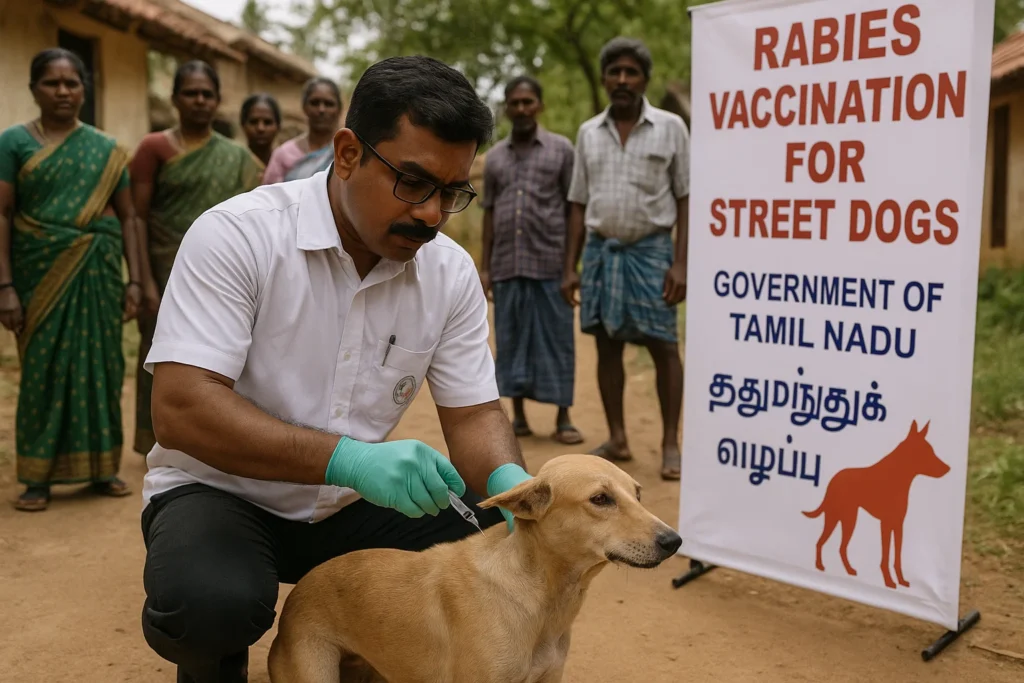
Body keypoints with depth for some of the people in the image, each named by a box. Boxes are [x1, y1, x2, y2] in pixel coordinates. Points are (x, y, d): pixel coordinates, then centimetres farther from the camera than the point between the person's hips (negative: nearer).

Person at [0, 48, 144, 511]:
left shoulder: (106, 149, 8)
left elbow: (126, 217, 9)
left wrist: (134, 279, 1)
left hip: (97, 274, 2)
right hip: (40, 273, -2)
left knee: (99, 364, 5)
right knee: (44, 368, 2)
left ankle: (101, 467, 16)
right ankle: (37, 477, 10)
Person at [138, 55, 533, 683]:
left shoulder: (452, 272, -5)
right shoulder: (238, 235, -19)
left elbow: (473, 414, -2)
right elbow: (180, 409, -27)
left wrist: (513, 487, -26)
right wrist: (346, 459, -39)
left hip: (351, 507, 4)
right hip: (222, 491, -4)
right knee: (214, 602, -35)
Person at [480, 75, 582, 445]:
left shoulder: (561, 149, 4)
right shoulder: (495, 156, 13)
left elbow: (573, 206, 2)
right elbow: (489, 212, 13)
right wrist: (484, 267, 8)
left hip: (551, 263, -3)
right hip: (506, 265, 3)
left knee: (555, 340, 0)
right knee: (511, 340, 5)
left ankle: (563, 420, 7)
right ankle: (518, 417, 14)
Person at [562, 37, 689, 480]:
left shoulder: (670, 127, 0)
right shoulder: (588, 133, 9)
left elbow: (686, 199, -2)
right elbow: (579, 205, 11)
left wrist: (680, 263, -10)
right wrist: (570, 267, 5)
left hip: (650, 249, -3)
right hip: (600, 250, 4)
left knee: (663, 345, -3)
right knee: (607, 344, 6)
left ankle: (670, 444, 5)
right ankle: (617, 439, 16)